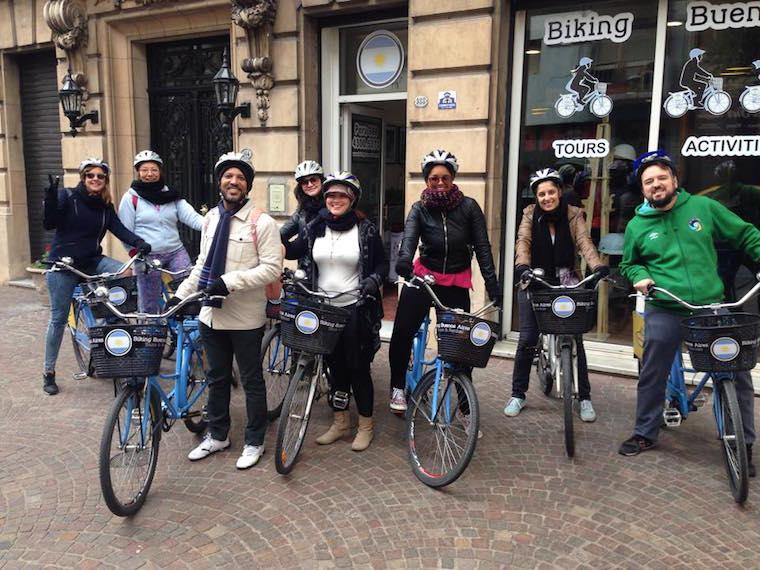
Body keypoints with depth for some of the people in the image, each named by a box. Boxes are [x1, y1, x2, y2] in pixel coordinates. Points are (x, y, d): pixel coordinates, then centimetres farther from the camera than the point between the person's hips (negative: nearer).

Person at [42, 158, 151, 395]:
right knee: (59, 319, 2)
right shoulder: (66, 196, -7)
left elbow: (119, 228, -7)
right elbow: (49, 224, -15)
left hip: (92, 261, 3)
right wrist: (50, 200, -32)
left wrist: (139, 242, -25)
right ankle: (49, 372, 18)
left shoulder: (106, 206, 5)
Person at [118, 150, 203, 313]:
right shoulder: (131, 198, 0)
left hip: (176, 252, 3)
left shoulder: (171, 195, 9)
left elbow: (191, 216, -6)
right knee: (149, 307, 5)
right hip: (147, 257, -2)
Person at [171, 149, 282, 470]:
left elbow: (272, 268, -17)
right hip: (211, 313, 6)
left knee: (251, 381, 10)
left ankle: (254, 442, 26)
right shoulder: (210, 219, 8)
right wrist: (180, 294, 7)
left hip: (245, 318, -6)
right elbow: (202, 264, 15)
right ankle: (217, 436, 37)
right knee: (217, 378, 19)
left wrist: (230, 281, -24)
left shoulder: (261, 223, -12)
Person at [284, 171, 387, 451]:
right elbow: (290, 251, 12)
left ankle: (366, 425, 20)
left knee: (358, 367, 3)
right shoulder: (314, 228, 5)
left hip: (356, 310, -4)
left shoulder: (366, 230, -4)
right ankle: (340, 422, 28)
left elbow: (382, 264, 2)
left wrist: (373, 280, -18)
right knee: (335, 365, 13)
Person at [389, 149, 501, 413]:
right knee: (402, 332, -8)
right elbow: (409, 236, -24)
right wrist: (404, 259, -46)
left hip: (457, 284, 0)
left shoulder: (468, 207, -5)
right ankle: (398, 387, 16)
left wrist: (492, 284, -19)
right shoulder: (420, 209, -4)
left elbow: (483, 247, -9)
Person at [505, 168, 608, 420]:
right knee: (527, 340, -2)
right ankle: (518, 394, 13)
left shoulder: (573, 215, -1)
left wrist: (598, 266, -34)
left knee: (575, 339, 0)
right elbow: (523, 242, -16)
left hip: (566, 283, 0)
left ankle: (585, 397, 13)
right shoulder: (530, 214, -1)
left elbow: (584, 242, -15)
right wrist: (522, 266, -36)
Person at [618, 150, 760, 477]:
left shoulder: (702, 207, 3)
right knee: (652, 376, 5)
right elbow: (629, 264, 17)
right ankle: (645, 434, 24)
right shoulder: (637, 225, 4)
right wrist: (639, 276, -4)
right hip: (664, 311, 0)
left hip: (713, 307, 0)